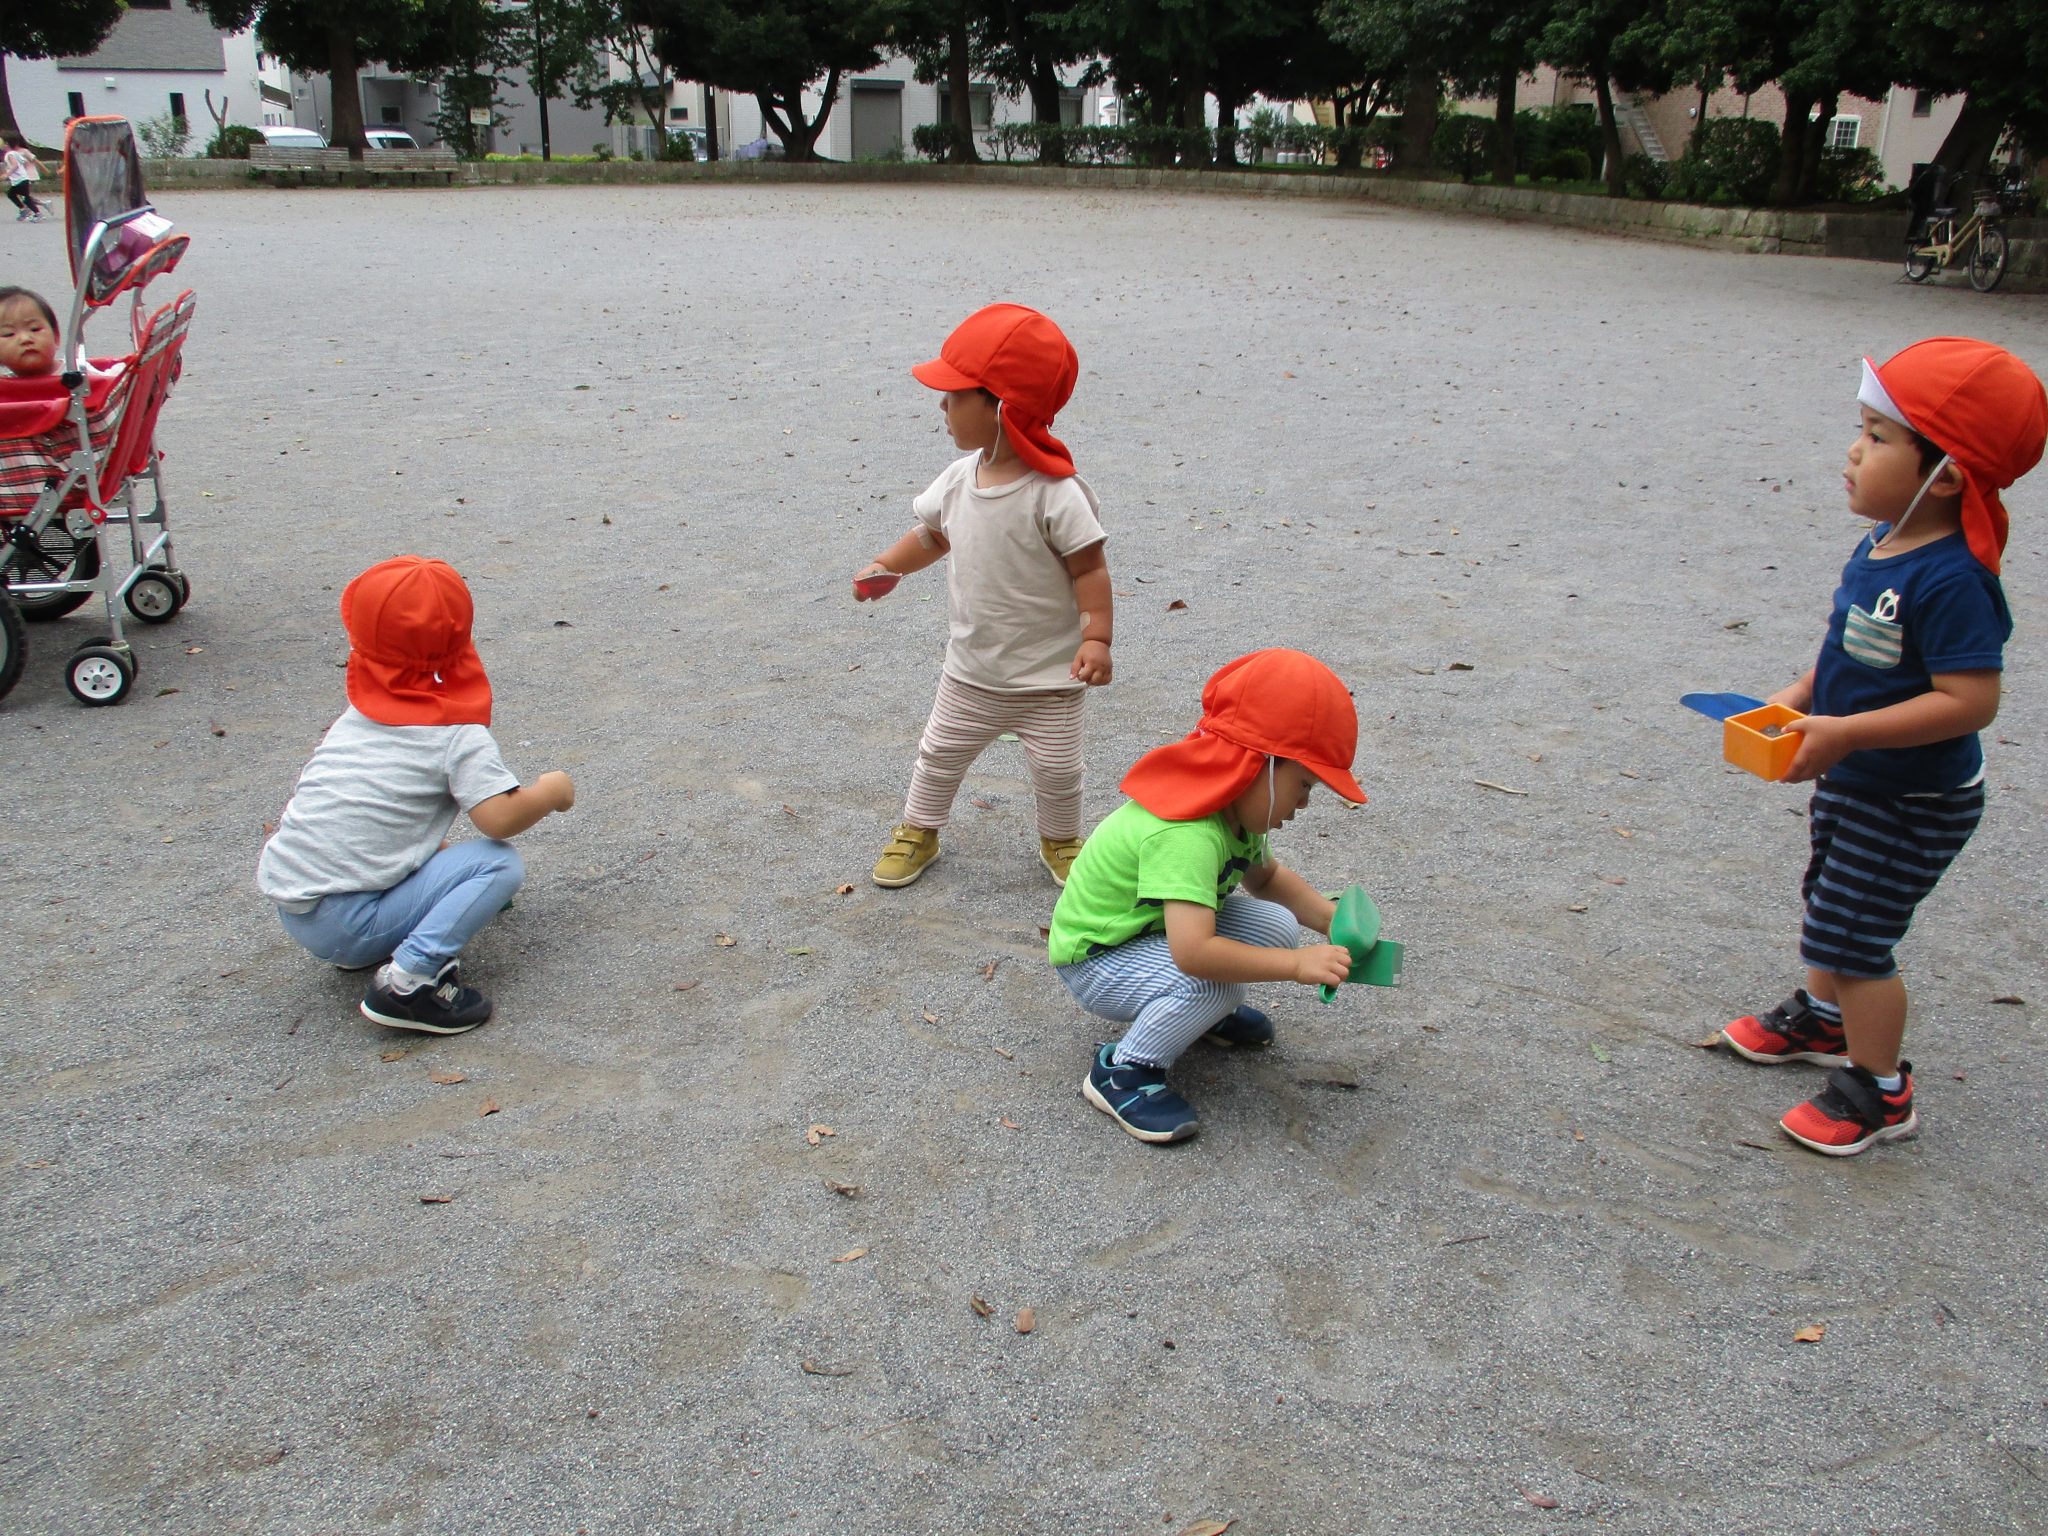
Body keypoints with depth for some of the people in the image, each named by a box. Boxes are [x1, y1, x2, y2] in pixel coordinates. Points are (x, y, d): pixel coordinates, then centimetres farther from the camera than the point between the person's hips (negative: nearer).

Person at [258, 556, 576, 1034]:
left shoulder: (355, 717, 13)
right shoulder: (458, 735, -8)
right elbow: (499, 818, -19)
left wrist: (435, 847, 27)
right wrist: (551, 790, -1)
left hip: (287, 906, 8)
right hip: (343, 927, -7)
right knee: (500, 862, -9)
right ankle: (409, 980, -18)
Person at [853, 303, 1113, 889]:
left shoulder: (1056, 493, -25)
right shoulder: (960, 478, -6)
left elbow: (1089, 567, -21)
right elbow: (933, 533, 13)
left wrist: (1096, 637, -25)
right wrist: (887, 566, 5)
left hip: (1049, 677, -5)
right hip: (971, 672, 5)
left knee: (1056, 767, 11)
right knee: (940, 753, 18)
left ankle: (1060, 842, 37)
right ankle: (918, 832, 39)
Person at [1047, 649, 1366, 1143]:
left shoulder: (1236, 811, -6)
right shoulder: (1185, 836, -37)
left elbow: (1268, 878, 14)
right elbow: (1193, 952, -46)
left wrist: (1329, 915, -3)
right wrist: (1296, 964, -38)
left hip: (1158, 930, 9)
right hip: (1095, 959, -9)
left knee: (1277, 924, -6)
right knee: (1210, 984, -34)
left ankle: (1212, 1015, 19)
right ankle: (1122, 1072, -12)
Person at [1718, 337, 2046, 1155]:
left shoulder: (1950, 580, -31)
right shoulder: (1881, 546, -2)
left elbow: (1968, 700, -33)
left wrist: (1844, 733, -34)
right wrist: (1799, 697, -2)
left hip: (1914, 803, -9)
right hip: (1854, 780, 9)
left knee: (1853, 937, 0)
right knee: (1828, 902, 27)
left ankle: (1880, 1090, 19)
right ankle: (1820, 1017, 51)